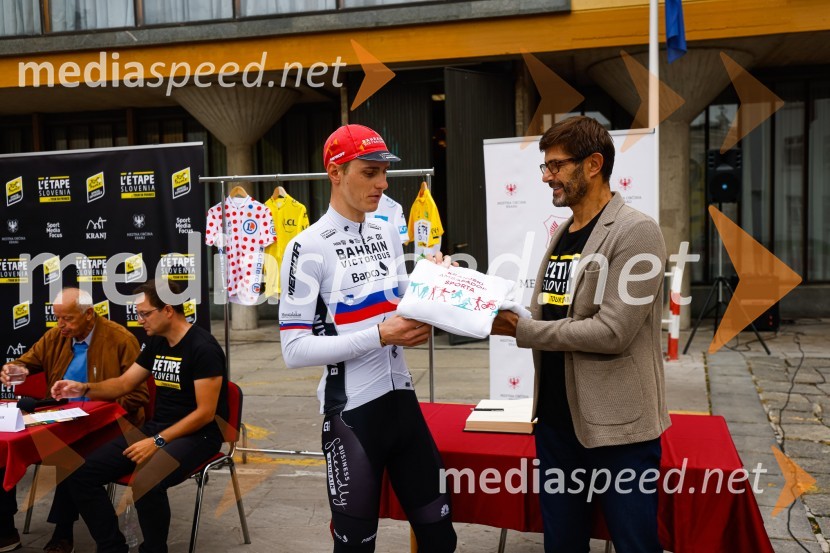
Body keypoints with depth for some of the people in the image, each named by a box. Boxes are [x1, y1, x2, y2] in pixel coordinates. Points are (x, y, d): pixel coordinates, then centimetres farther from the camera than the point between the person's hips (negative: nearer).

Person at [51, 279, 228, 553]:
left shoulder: (203, 348, -17)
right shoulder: (155, 343, 9)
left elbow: (205, 413, -19)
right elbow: (123, 384, 20)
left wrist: (158, 442, -23)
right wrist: (83, 388, 2)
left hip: (197, 434, -8)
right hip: (157, 427, 8)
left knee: (146, 484, -37)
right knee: (79, 474, -7)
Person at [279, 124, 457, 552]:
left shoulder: (388, 235, 8)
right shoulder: (309, 248, -14)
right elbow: (294, 349, -19)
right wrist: (379, 335, -23)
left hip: (402, 399, 7)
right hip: (351, 411, -6)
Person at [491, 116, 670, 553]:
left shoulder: (636, 233, -13)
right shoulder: (560, 236, 11)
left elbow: (612, 332, -22)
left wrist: (520, 330, -17)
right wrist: (495, 315, -5)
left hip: (616, 426, -7)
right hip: (556, 419, 7)